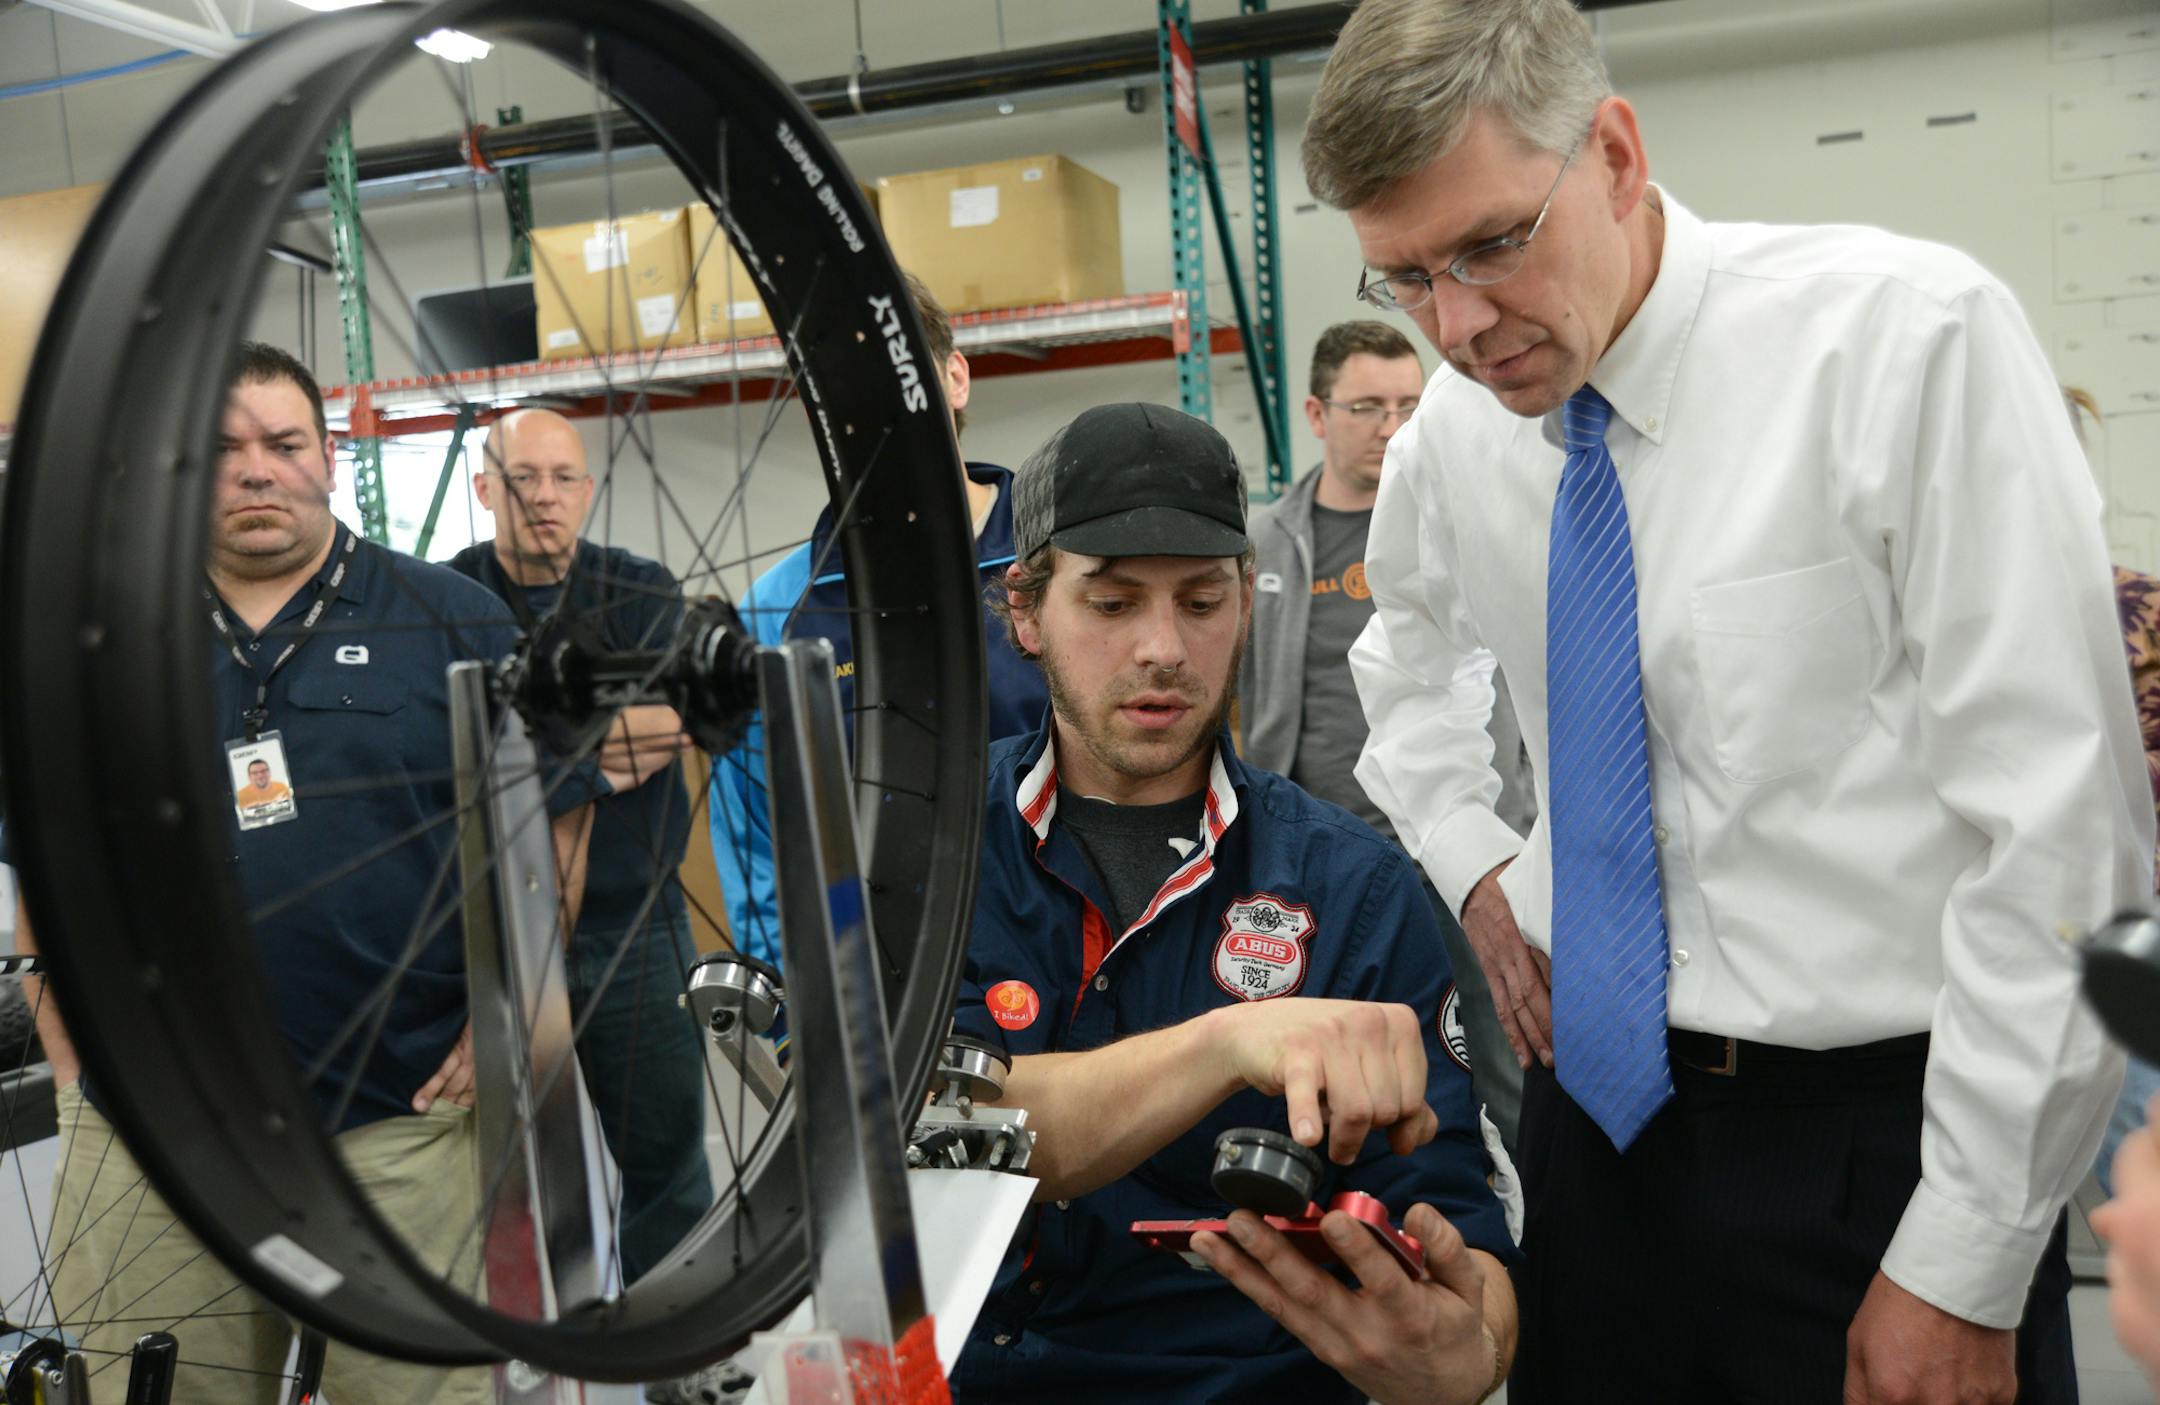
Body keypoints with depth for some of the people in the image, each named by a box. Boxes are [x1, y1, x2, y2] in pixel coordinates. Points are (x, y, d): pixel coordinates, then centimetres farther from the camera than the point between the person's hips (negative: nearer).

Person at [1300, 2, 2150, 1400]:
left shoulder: (1909, 339, -17)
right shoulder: (1449, 433, 0)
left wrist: (1965, 1276, -16)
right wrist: (1474, 866, 6)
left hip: (1876, 1126, -4)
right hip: (1598, 1103, 5)